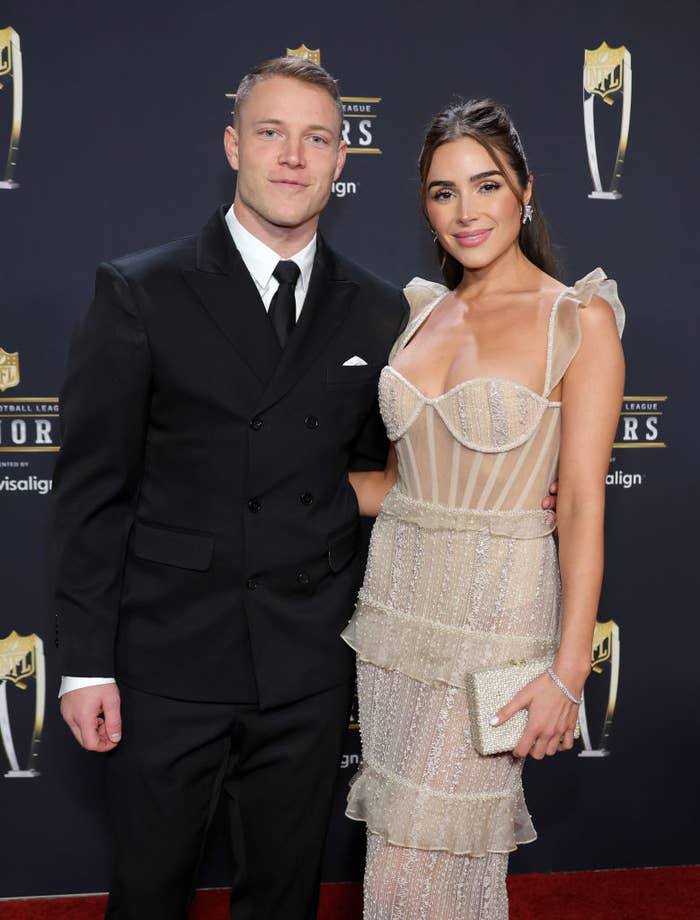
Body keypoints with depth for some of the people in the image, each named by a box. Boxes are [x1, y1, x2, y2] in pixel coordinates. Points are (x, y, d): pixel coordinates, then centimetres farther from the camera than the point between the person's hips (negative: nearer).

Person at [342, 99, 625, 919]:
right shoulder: (420, 310, 10)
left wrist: (568, 671, -15)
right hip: (397, 597, 6)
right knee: (395, 844, 13)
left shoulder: (579, 319, -7)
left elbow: (582, 504, -11)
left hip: (496, 608, -5)